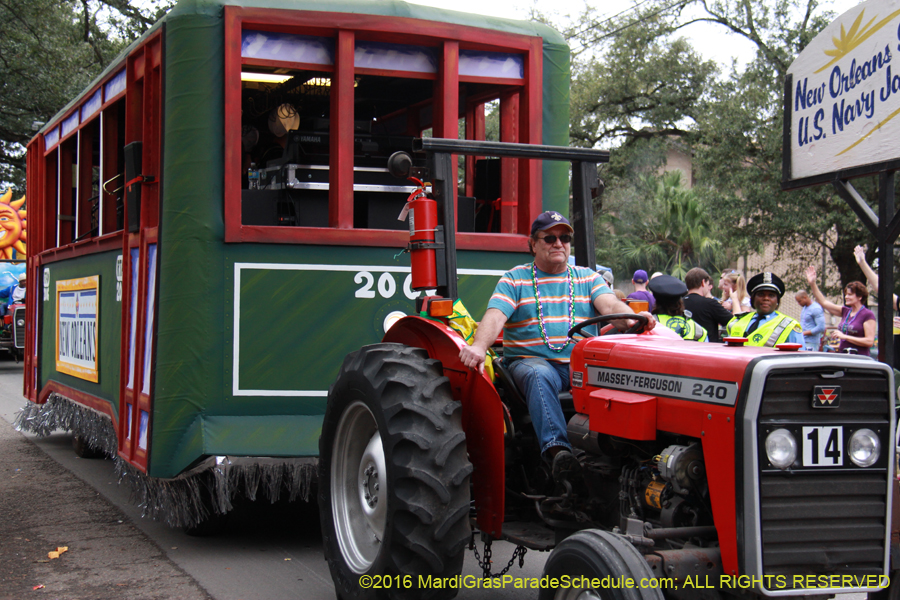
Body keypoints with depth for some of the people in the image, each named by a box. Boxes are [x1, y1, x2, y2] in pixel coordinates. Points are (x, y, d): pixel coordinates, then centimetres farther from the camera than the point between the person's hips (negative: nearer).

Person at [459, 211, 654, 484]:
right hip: (531, 360, -2)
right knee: (540, 376, -38)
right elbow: (495, 316, -6)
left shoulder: (587, 277, 18)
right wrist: (478, 346, -28)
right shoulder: (514, 279, 11)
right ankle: (556, 449, -53)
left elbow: (610, 305, 0)